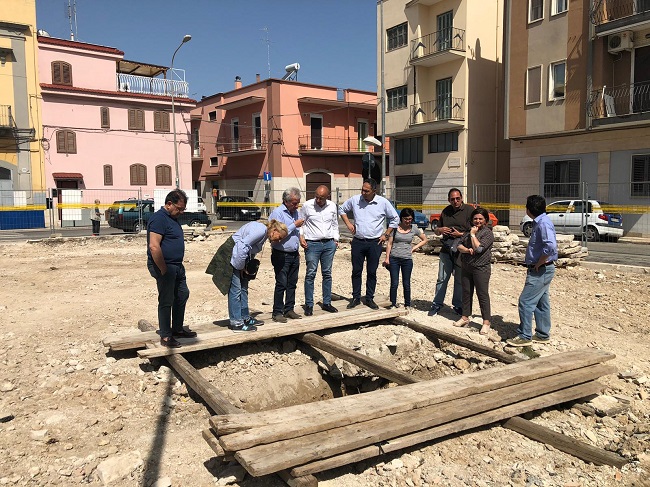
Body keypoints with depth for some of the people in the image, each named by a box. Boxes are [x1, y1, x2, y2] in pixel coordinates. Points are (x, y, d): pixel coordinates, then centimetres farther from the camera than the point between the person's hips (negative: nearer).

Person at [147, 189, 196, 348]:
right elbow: (154, 247, -26)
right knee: (166, 302, -1)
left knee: (182, 295, 17)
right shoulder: (159, 218, -18)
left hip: (177, 266, 10)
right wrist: (164, 270, -22)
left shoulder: (172, 218, 13)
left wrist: (177, 266, 19)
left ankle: (177, 329, 31)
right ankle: (165, 336, 10)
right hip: (165, 267, -10)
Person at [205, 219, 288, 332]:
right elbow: (243, 246, -26)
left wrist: (245, 267, 7)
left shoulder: (264, 233, 10)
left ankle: (245, 318, 23)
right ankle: (236, 323, -3)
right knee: (235, 290, -8)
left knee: (243, 289, 14)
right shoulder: (261, 230, -21)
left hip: (242, 256, 10)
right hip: (231, 255, -10)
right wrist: (241, 267, -17)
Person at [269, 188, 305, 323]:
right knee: (281, 284, -4)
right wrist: (294, 225, -18)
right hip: (281, 255, -7)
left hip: (294, 254, 7)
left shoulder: (295, 212, 13)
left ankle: (289, 309, 21)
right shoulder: (277, 213, -12)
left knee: (292, 283, 11)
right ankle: (277, 312, 3)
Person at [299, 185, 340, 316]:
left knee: (327, 274, 10)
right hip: (312, 244, -3)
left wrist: (336, 239, 11)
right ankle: (309, 305, 4)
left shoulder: (332, 206, 6)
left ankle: (327, 303, 19)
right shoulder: (307, 206, -4)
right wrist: (301, 237, -10)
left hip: (329, 244, 4)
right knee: (310, 274, -4)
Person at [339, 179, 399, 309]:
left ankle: (370, 299, 17)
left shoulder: (383, 202, -4)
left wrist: (386, 235, 2)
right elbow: (342, 209, 17)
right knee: (356, 271, 6)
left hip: (375, 243, -1)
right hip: (358, 242, 1)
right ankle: (356, 298, 17)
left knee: (372, 272, 6)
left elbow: (395, 219, 7)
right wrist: (348, 224, 5)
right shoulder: (355, 200, -1)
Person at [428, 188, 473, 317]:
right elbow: (437, 231, 22)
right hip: (446, 249, 4)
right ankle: (437, 304, 14)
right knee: (442, 278, 5)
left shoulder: (469, 210, -1)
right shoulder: (446, 211, 14)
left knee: (460, 280, 6)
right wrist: (440, 230, 0)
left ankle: (458, 305, 18)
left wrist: (461, 234, -16)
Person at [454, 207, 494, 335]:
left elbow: (479, 248, -19)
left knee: (482, 295, -4)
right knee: (466, 293, 13)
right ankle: (465, 317, 24)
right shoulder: (469, 231, 14)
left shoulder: (487, 233, -7)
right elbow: (459, 246, 8)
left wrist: (473, 235, -11)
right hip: (466, 267, 7)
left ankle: (486, 322, 0)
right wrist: (467, 250, -12)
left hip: (481, 268, -7)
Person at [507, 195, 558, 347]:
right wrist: (536, 264, 12)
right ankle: (543, 334, 26)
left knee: (526, 302, -7)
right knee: (541, 302, 16)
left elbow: (550, 246, -34)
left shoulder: (543, 223, -20)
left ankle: (524, 336, -1)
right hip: (541, 270, 10)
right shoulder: (539, 222, 11)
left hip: (541, 270, -10)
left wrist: (539, 263, -22)